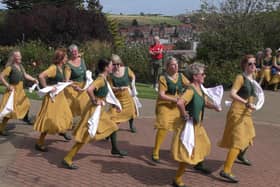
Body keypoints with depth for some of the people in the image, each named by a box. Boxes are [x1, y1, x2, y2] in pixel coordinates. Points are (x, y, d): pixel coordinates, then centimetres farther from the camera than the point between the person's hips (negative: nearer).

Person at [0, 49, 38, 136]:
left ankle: (25, 118, 52)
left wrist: (34, 79, 6)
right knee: (9, 111, -6)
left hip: (20, 90, 8)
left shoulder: (20, 66, 4)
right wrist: (8, 85, -23)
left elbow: (25, 75, 17)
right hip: (13, 90, -8)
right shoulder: (10, 67, -19)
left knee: (26, 104, 24)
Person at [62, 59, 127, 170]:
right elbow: (89, 89, -38)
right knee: (85, 136, -6)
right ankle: (67, 159, 0)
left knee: (113, 127, 22)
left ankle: (115, 149, 42)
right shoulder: (101, 79, -21)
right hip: (94, 110, -10)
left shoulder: (104, 78, 8)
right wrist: (94, 101, -24)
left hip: (100, 110, 10)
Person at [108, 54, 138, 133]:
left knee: (131, 110, 17)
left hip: (127, 94, 3)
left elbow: (133, 76, 7)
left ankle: (131, 125, 42)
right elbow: (110, 87, -15)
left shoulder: (126, 69, -13)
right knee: (114, 112, -10)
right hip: (117, 96, -3)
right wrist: (119, 88, -29)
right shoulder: (111, 74, -19)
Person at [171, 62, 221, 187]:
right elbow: (179, 102, -43)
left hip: (198, 124, 10)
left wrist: (215, 107, -2)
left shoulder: (200, 89, 4)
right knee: (187, 153, -4)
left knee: (204, 144, 28)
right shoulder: (191, 89, -25)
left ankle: (198, 163, 56)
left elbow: (206, 102, 18)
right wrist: (184, 115, -27)